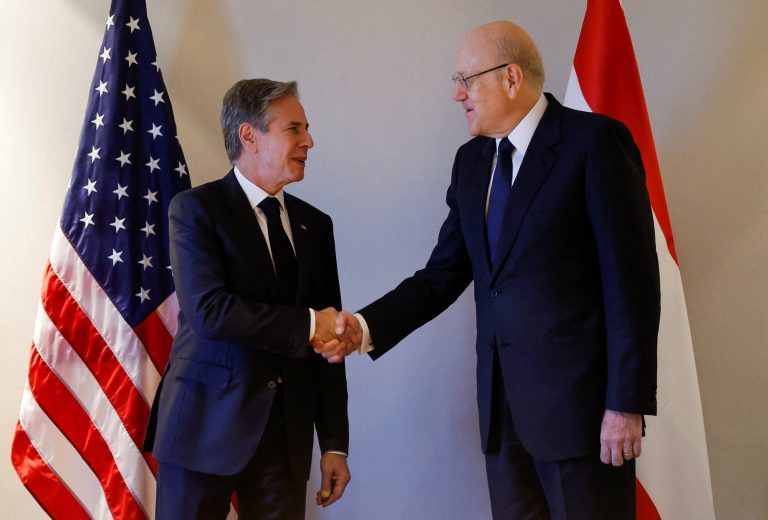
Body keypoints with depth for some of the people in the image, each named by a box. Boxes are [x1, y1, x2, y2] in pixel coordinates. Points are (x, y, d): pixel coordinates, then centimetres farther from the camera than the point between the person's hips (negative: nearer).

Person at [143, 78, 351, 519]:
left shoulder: (315, 225, 10)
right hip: (207, 426, -4)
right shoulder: (196, 209, -4)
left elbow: (328, 337, 9)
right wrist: (306, 325, -13)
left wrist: (335, 443, 6)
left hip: (288, 433, 4)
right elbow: (209, 310, -19)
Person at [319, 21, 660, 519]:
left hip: (578, 396, -6)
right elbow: (444, 274, 10)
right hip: (501, 401, 6)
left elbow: (631, 279, -12)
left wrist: (626, 403, -15)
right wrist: (366, 327, -4)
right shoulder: (471, 161, 11)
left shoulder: (594, 140, -9)